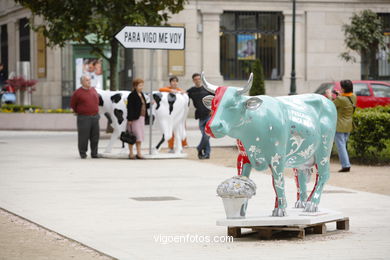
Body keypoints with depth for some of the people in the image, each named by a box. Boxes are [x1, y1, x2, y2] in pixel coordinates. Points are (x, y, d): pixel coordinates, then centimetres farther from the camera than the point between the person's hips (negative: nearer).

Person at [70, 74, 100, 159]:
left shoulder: (93, 90, 11)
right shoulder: (78, 93, -6)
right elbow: (72, 104, 4)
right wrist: (79, 112, 10)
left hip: (95, 116, 5)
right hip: (83, 118, -5)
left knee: (95, 136, 5)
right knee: (83, 136, -5)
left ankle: (94, 153, 13)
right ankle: (83, 153, 5)